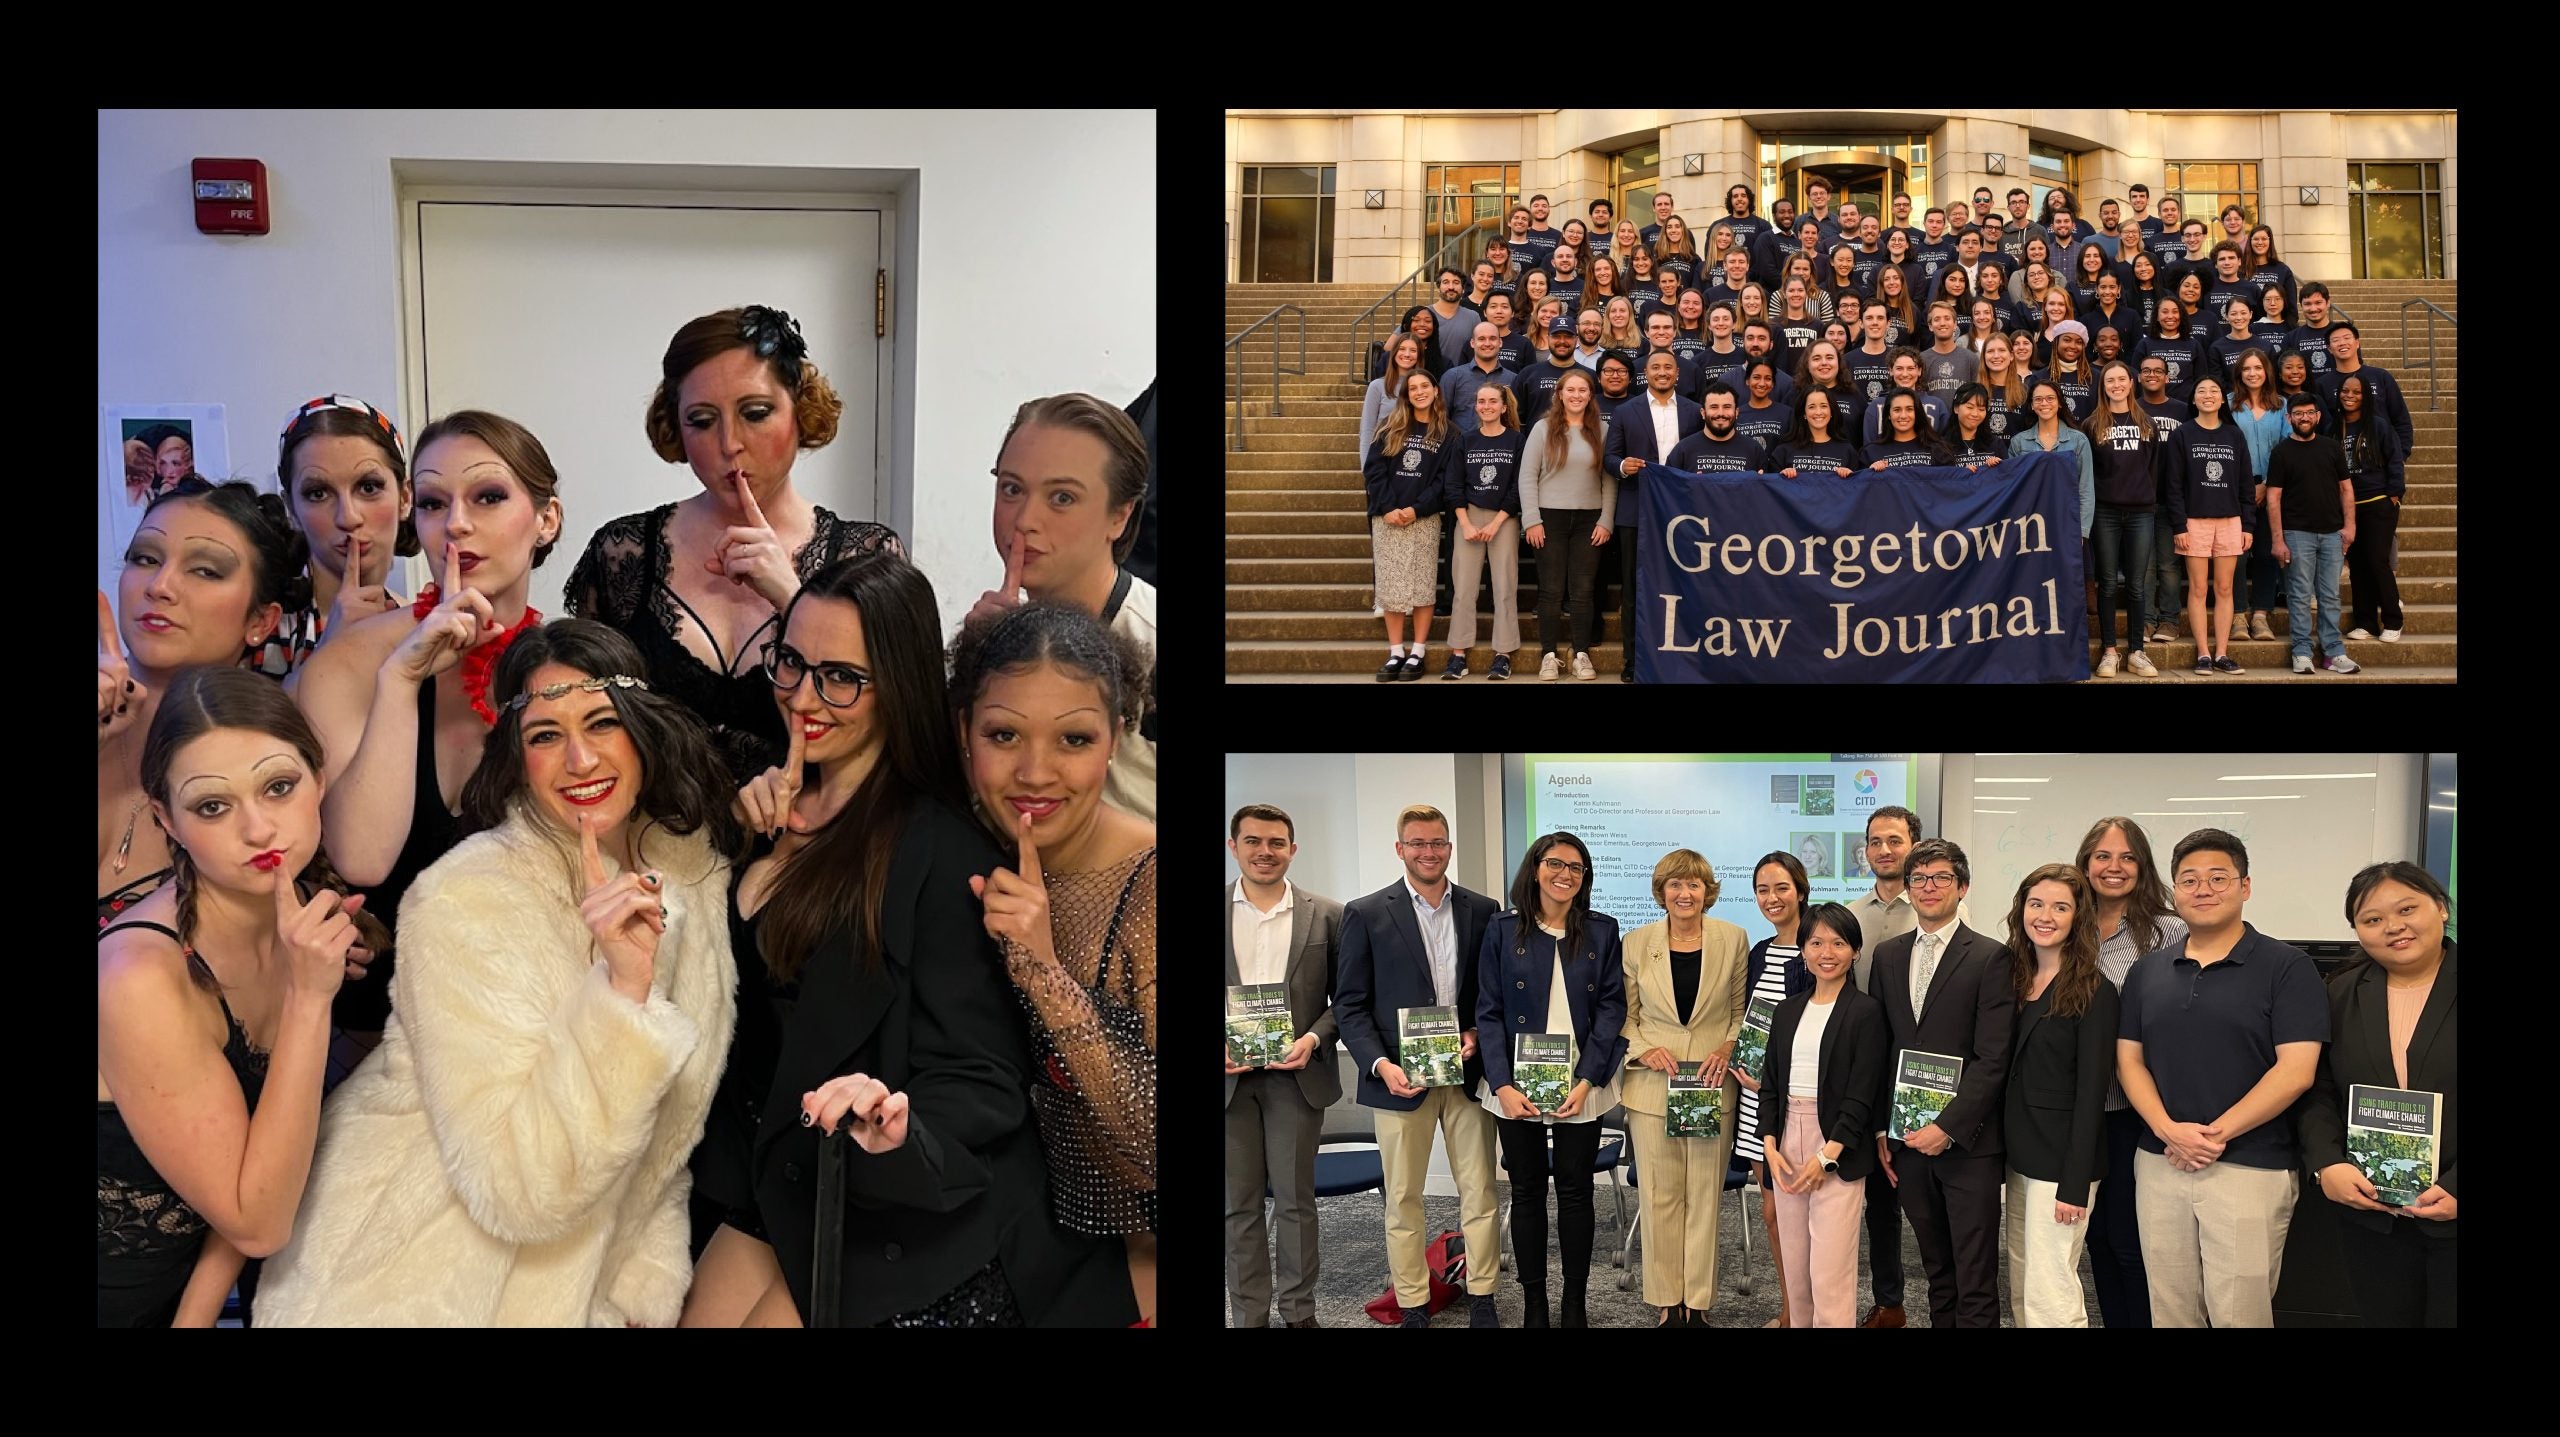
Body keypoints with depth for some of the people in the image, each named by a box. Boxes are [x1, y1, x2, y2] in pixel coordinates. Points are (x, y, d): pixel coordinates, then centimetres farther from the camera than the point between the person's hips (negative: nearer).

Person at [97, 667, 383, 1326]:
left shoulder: (305, 924, -7)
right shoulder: (144, 978, -26)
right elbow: (258, 1224, -22)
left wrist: (199, 1312, -8)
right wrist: (309, 1000, -27)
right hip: (120, 1301, -6)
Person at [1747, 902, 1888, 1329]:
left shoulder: (1865, 1012, -5)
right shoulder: (1788, 1011, 12)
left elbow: (1861, 1095, -9)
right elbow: (1771, 1084, 12)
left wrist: (1826, 1156, -15)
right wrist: (1771, 1145, -1)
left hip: (1837, 1148, -5)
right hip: (1787, 1143, 5)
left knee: (1830, 1273, -8)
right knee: (1794, 1264, 9)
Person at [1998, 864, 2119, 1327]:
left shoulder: (2093, 990, -11)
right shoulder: (2015, 979, 9)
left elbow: (2091, 1091, -14)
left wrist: (2074, 1184, -17)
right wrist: (2003, 1149, 6)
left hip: (2061, 1161, -7)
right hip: (2018, 1157, 7)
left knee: (2049, 1298, -6)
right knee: (2021, 1293, 13)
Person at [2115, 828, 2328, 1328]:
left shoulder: (2287, 967, -4)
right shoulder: (2147, 972, 11)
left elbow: (2295, 1072, -11)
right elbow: (2129, 1060, 8)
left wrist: (2216, 1134, -14)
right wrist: (2169, 1131, -9)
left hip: (2250, 1168, -4)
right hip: (2158, 1164, 4)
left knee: (2239, 1314, -1)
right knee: (2168, 1313, 10)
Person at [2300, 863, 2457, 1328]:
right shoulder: (2342, 993, 7)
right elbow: (2319, 1092, 7)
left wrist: (2457, 1188, -17)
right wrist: (2327, 1165, -9)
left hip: (2450, 1212, -3)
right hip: (2370, 1215, 3)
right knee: (2384, 1318, 12)